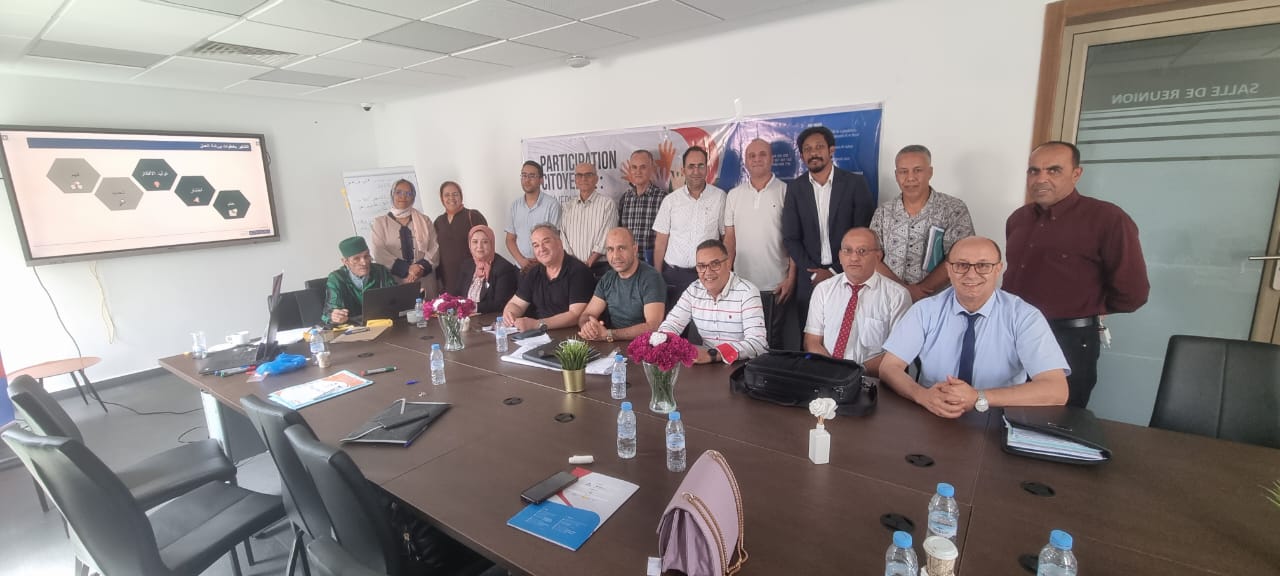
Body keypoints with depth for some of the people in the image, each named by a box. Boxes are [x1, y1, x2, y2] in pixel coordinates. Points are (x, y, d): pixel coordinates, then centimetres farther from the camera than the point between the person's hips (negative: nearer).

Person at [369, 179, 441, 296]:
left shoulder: (424, 220, 13)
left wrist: (422, 268, -13)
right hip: (395, 283, -1)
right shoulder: (380, 222, 8)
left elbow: (434, 248, 4)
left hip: (425, 281, 1)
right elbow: (379, 253, -3)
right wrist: (407, 269, -15)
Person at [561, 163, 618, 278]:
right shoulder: (568, 206, 11)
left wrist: (588, 263, -13)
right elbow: (563, 237, 4)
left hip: (600, 267, -3)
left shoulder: (607, 204, -2)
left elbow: (606, 239, -8)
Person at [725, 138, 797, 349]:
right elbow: (730, 239, 9)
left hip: (777, 285, -2)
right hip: (742, 284, 2)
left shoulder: (785, 192, 1)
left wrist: (791, 277, -7)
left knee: (775, 343, 7)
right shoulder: (734, 195, 9)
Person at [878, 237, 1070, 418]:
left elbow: (1055, 390, -14)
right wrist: (922, 395, -25)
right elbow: (889, 367, -7)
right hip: (930, 420, 0)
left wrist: (979, 398, -24)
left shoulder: (1024, 317, -5)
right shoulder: (925, 310, -3)